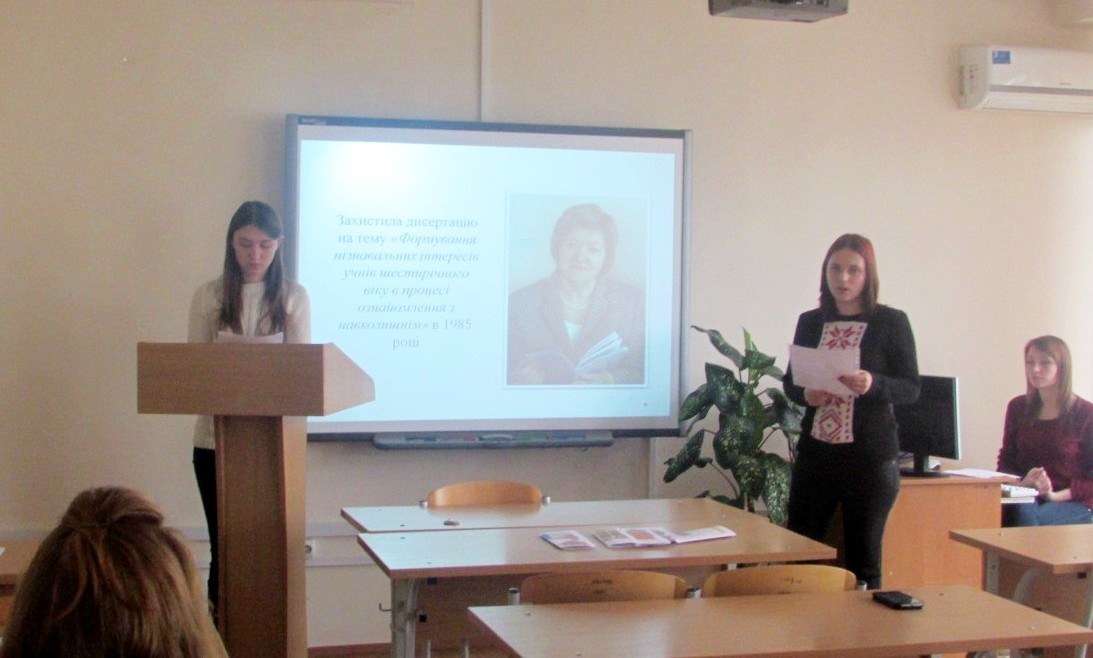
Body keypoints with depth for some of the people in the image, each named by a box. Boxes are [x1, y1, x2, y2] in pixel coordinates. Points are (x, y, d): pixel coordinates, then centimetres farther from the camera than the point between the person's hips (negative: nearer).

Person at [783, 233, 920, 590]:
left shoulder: (892, 322, -1)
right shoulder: (810, 322, 9)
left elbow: (910, 388, -4)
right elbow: (790, 380, 15)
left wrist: (873, 384, -23)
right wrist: (805, 394, -8)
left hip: (871, 456, -3)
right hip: (815, 451, 3)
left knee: (863, 559, 4)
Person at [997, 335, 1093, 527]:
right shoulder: (1018, 408, 13)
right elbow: (1005, 464, 13)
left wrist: (1055, 495, -17)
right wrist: (1023, 482, -9)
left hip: (1075, 504, -3)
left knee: (1026, 516, -35)